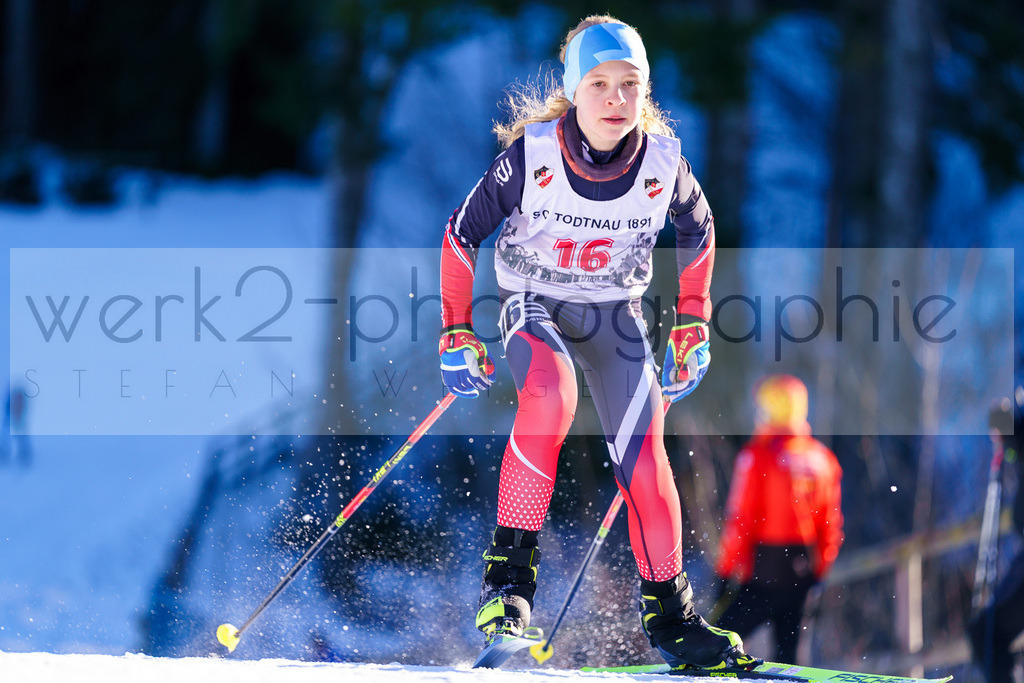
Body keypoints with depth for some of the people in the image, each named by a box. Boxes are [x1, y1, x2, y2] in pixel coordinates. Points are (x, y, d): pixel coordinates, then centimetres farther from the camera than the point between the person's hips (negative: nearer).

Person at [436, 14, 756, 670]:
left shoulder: (663, 161, -15)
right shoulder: (531, 155, -21)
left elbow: (698, 231, 7)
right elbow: (462, 233, -7)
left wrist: (692, 326, 8)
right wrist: (457, 333, -6)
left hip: (616, 310, 3)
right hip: (535, 302, -2)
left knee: (642, 449, -9)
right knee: (550, 396, -33)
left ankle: (669, 611, 6)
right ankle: (510, 571, -26)